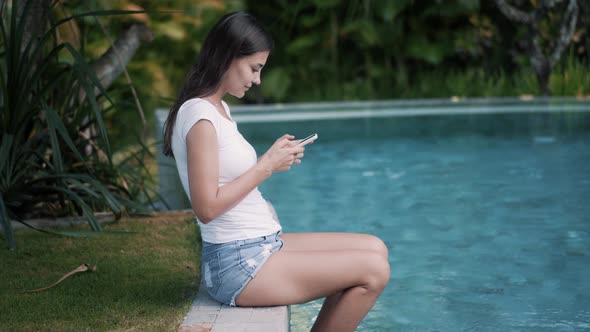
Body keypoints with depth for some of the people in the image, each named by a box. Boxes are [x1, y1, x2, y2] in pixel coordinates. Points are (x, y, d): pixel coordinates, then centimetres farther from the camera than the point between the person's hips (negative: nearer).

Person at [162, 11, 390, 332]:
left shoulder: (218, 109, 14)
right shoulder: (200, 116, -17)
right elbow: (206, 207, -21)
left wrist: (272, 160, 1)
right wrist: (266, 166, -14)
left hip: (260, 246, 10)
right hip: (239, 266, -10)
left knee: (374, 249, 11)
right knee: (373, 270, -11)